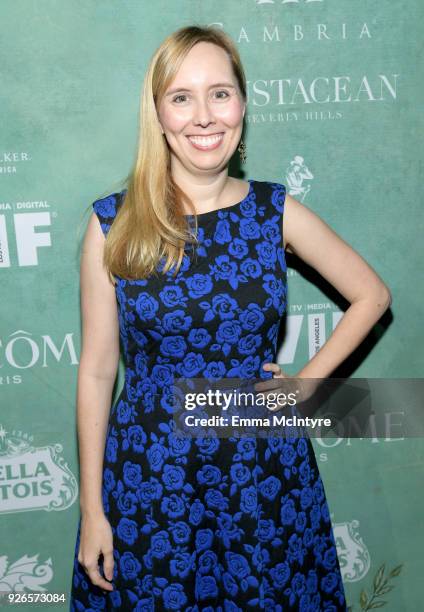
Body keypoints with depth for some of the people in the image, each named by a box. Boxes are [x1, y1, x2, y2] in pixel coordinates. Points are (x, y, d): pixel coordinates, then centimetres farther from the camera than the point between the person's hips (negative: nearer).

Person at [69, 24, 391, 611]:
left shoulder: (276, 211, -4)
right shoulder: (113, 222, -7)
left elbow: (372, 295, 8)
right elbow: (97, 370, -4)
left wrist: (306, 382, 0)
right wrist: (92, 507, -2)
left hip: (263, 472, 1)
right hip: (148, 475, -1)